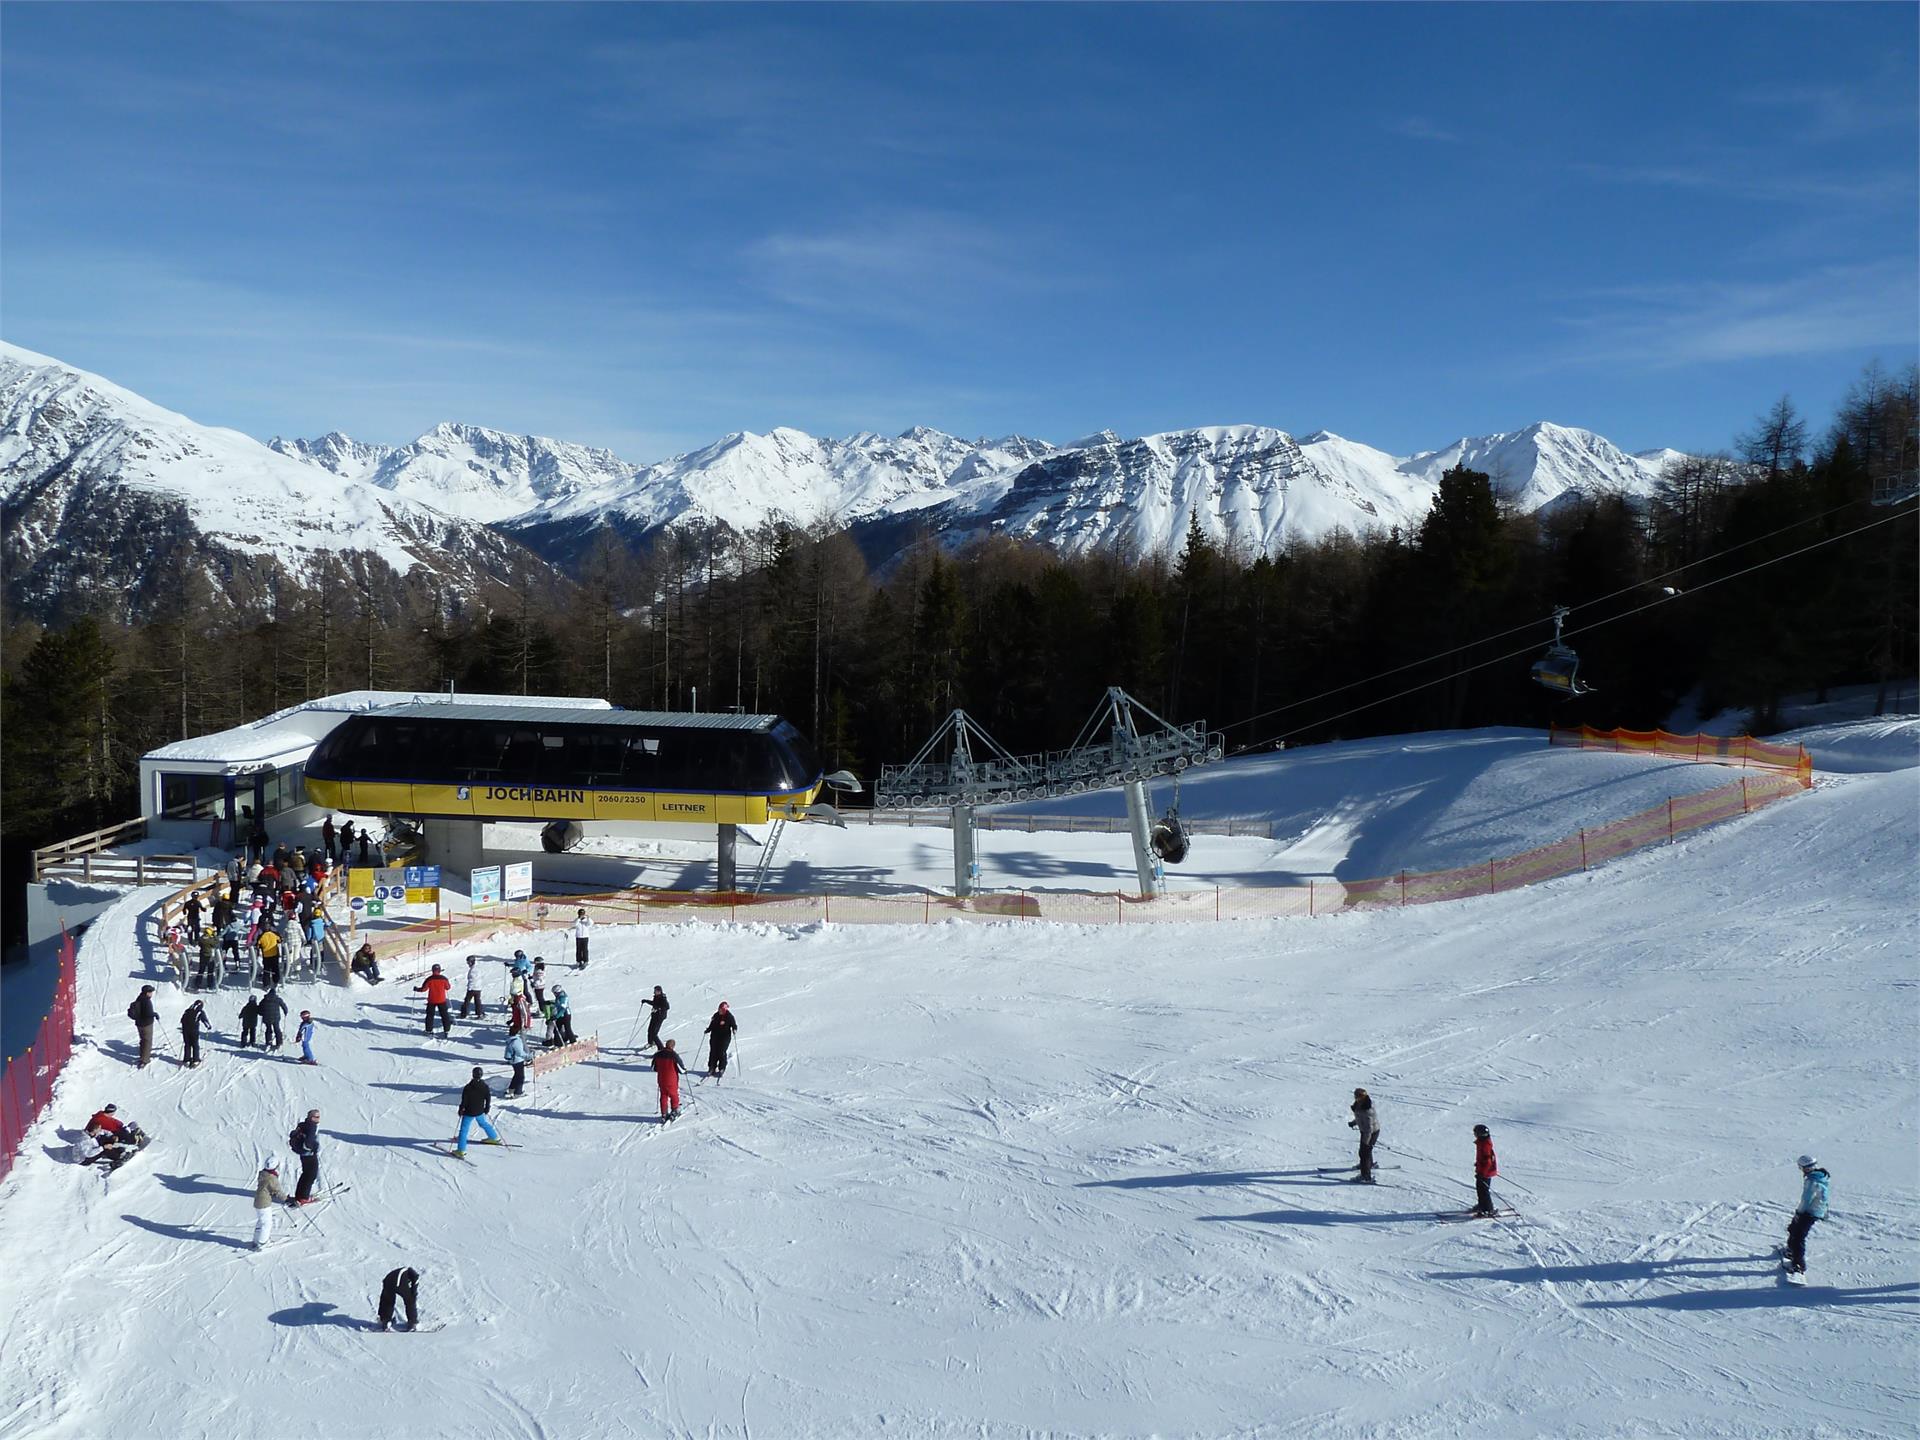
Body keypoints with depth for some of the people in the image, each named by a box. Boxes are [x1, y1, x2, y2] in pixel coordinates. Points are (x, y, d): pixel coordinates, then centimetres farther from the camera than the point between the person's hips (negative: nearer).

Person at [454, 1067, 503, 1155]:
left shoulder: (468, 1087, -19)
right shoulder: (485, 1086, -9)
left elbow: (464, 1100, -12)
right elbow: (488, 1098, 0)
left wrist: (461, 1110, 2)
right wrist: (487, 1108, 16)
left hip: (469, 1112, -4)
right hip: (480, 1111, 4)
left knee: (464, 1129, 3)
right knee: (484, 1123, 29)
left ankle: (461, 1150, -1)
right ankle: (494, 1137, 42)